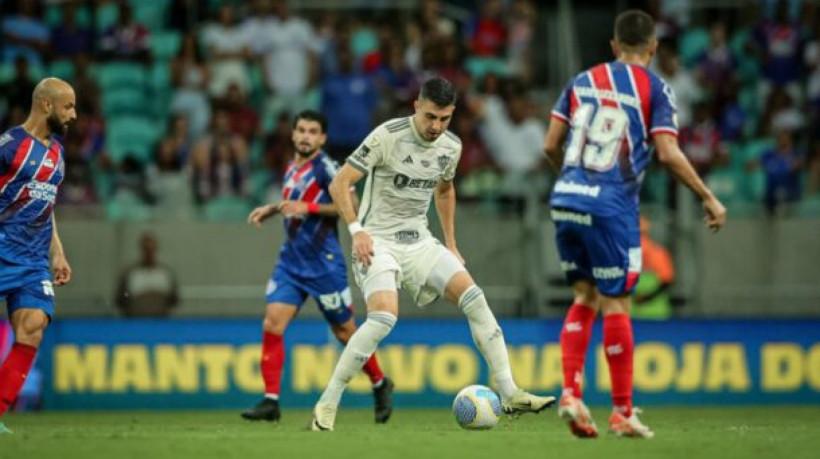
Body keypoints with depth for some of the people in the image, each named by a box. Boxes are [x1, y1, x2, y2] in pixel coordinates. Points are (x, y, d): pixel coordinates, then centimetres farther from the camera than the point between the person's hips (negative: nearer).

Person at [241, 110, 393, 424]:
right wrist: (272, 209, 16)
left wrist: (309, 207, -24)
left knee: (345, 331, 5)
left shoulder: (325, 167, -11)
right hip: (291, 261, 7)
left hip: (324, 264, -7)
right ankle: (270, 401, -10)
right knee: (272, 324, -10)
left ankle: (380, 385, 27)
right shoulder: (292, 168, 12)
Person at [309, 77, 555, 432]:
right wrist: (357, 230, -23)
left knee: (473, 297, -9)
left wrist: (451, 243, 20)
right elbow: (339, 184, -13)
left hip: (419, 240, 6)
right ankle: (327, 405, -18)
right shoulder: (388, 136, -15)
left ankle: (509, 395, -3)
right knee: (384, 317, -27)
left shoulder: (451, 146, 4)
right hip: (378, 242, -6)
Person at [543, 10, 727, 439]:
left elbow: (551, 145, 11)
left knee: (585, 298, 16)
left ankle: (570, 393, 3)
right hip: (611, 208, -5)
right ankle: (622, 412, 8)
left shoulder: (582, 81, 13)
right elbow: (669, 154, -11)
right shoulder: (655, 89, -1)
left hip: (566, 200, 5)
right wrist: (709, 198, -1)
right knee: (615, 305, 3)